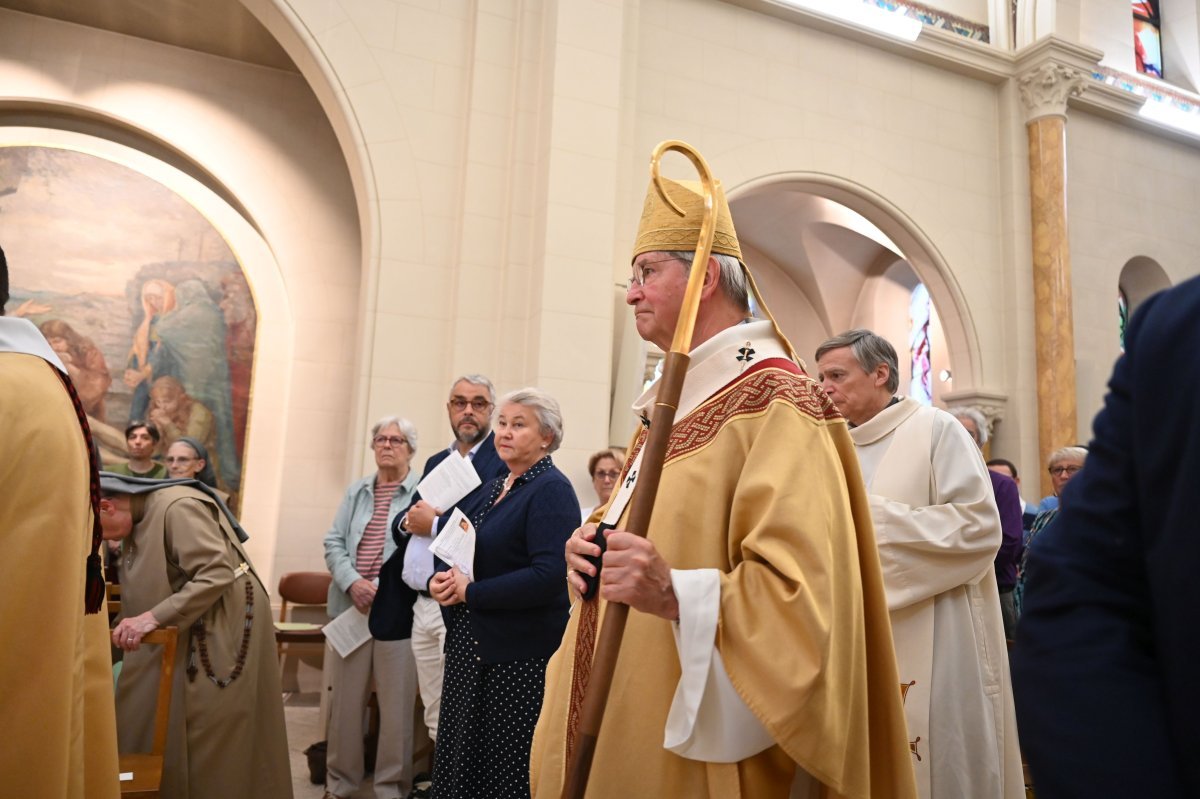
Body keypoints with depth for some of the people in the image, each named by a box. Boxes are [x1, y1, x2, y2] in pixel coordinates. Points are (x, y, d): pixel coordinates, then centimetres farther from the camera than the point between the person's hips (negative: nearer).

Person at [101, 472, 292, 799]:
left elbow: (218, 574, -28)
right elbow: (149, 590, 17)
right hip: (184, 634, 9)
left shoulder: (177, 507, -22)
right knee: (163, 733, 11)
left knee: (210, 743, -1)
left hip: (223, 630, -9)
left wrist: (154, 617, -29)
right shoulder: (137, 520, 7)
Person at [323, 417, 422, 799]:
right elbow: (334, 543, 7)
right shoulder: (356, 491, 13)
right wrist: (352, 583, -10)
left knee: (396, 703, 4)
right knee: (345, 698, 13)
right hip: (352, 608, 4)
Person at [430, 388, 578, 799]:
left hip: (519, 659, -8)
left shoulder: (551, 490, -12)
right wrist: (440, 579, -5)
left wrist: (470, 592, -17)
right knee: (460, 764, 15)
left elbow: (548, 575, -24)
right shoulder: (493, 488, 13)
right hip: (469, 649, 8)